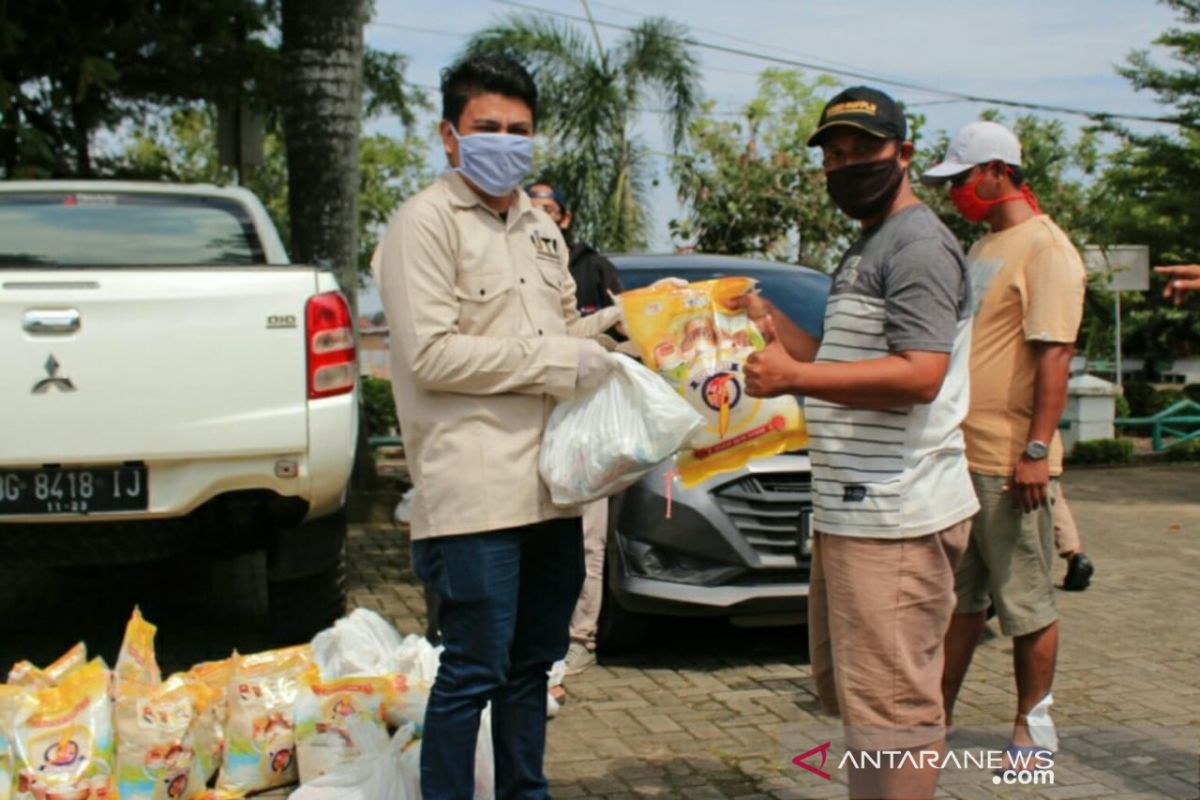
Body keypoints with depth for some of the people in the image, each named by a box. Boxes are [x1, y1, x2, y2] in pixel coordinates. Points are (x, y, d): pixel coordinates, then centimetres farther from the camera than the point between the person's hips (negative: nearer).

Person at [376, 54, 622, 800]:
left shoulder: (540, 227, 18)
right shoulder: (427, 221, -7)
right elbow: (431, 354, -16)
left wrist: (615, 321, 6)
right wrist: (558, 362, -14)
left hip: (550, 484, 8)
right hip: (474, 490, -8)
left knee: (533, 662, 16)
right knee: (475, 670, -3)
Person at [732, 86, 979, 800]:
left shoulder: (919, 245, -10)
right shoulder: (866, 250, 22)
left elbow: (918, 374, -22)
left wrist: (792, 377, -22)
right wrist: (774, 324, 20)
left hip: (895, 518, -11)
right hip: (849, 511, 11)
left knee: (889, 700, -11)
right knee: (841, 685, 19)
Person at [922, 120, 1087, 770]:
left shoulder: (1044, 249, -11)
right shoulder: (983, 248, 18)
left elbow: (1054, 354, -18)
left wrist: (1036, 449, -23)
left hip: (1009, 464, -9)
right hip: (957, 456, 9)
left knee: (1026, 603, 2)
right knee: (957, 596, 14)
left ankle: (1032, 727, 12)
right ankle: (938, 715, 21)